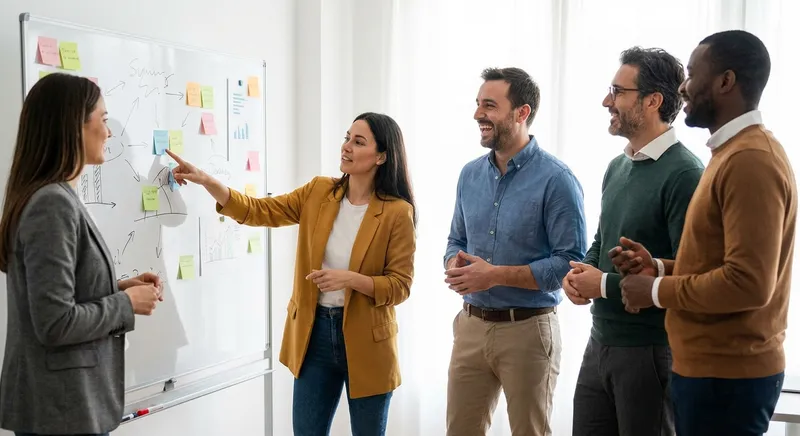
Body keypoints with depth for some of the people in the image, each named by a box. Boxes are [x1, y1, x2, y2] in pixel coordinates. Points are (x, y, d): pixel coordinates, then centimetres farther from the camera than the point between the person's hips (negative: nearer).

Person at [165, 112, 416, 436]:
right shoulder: (318, 192, 2)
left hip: (365, 340, -3)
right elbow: (258, 211, -1)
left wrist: (350, 278, -25)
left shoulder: (397, 212, -11)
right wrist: (207, 181, -12)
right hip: (315, 331, 4)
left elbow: (400, 286, -10)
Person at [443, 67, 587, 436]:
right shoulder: (470, 174, 6)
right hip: (471, 326, 6)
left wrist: (496, 275, -21)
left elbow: (571, 262, -17)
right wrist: (455, 265, -7)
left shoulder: (556, 180, -13)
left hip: (527, 331, -5)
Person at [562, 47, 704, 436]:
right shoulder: (617, 167, 11)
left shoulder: (684, 174, -17)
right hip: (600, 342, 8)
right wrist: (580, 273, 0)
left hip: (651, 350, -8)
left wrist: (604, 285, -15)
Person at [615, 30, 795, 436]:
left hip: (726, 374, -10)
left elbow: (749, 282, -26)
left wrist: (656, 291, -15)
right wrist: (661, 267, 6)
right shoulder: (736, 152, 14)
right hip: (714, 365, 10)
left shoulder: (750, 161, -20)